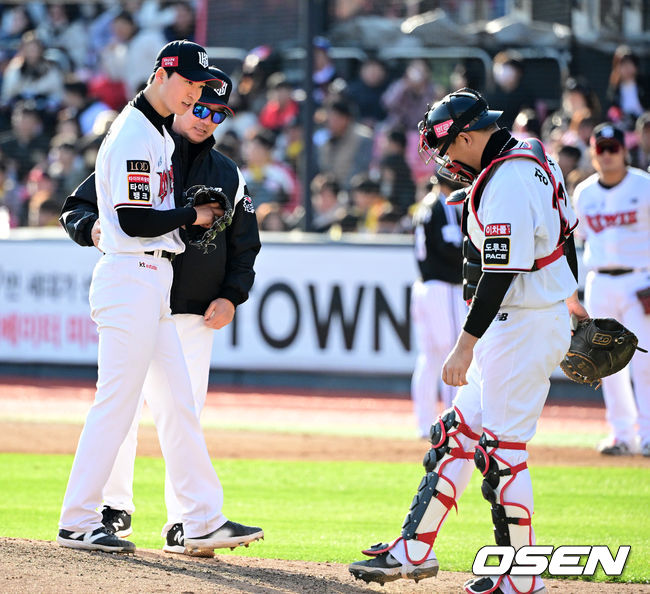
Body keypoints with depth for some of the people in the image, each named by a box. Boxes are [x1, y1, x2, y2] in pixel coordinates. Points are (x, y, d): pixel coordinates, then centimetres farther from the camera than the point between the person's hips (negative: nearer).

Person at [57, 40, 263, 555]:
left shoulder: (158, 135, 18)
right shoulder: (133, 135, -15)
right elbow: (134, 221, -21)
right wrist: (193, 216, -8)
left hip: (154, 281, 11)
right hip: (131, 276, -11)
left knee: (179, 404, 10)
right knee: (116, 404, -8)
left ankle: (204, 521, 12)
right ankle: (77, 524, -4)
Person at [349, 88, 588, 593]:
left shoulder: (504, 183, -22)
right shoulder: (532, 158, 10)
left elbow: (501, 272, -26)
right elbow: (564, 232, 22)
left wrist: (467, 344, -26)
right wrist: (572, 297, 36)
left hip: (525, 323, -11)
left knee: (502, 449, -6)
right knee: (459, 432, 12)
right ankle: (415, 551, 16)